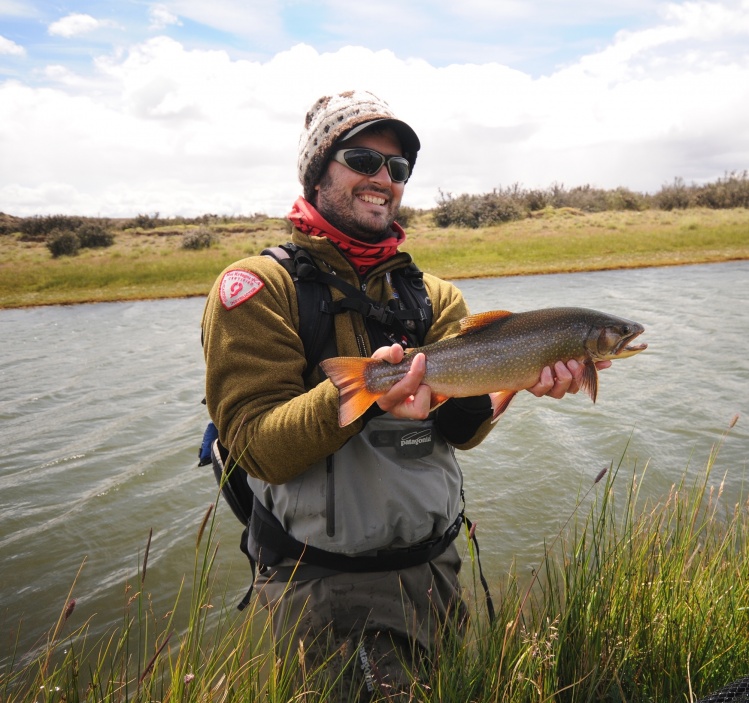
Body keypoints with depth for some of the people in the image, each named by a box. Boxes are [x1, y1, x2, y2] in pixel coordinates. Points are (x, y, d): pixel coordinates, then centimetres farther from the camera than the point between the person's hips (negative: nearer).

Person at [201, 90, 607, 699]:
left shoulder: (432, 295, 5)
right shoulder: (258, 287, -11)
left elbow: (462, 428, -7)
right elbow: (257, 447, -19)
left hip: (435, 569, 6)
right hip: (327, 583, -5)